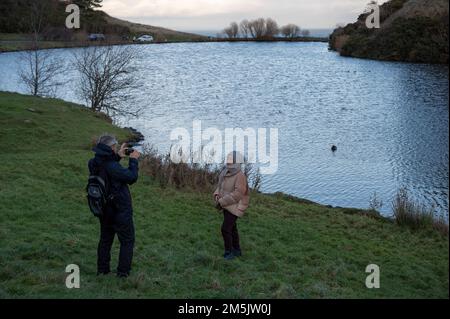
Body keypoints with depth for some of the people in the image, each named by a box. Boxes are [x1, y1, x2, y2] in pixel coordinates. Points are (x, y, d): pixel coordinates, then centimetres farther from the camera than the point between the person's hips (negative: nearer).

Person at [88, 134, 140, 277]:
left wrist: (118, 157, 10)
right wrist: (133, 160, -6)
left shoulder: (94, 164, -5)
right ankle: (123, 271, 8)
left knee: (105, 239, 21)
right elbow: (132, 177, -18)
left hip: (104, 210, 7)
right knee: (127, 241, 8)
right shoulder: (113, 167, -28)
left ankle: (102, 270, 25)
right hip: (120, 211, -7)